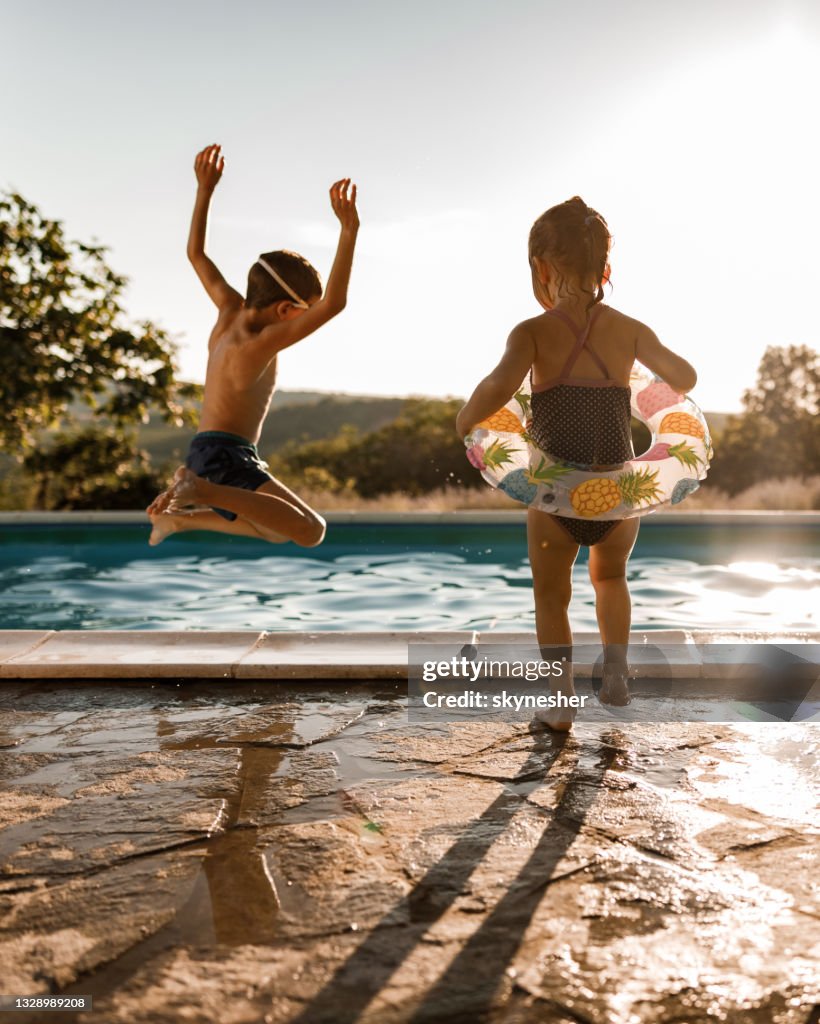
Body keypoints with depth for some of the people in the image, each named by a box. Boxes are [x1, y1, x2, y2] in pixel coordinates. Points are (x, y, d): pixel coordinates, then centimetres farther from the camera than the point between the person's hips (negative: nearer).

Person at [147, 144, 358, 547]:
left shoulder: (231, 311, 7)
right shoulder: (263, 341, -17)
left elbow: (196, 253, 19)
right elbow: (332, 305, -27)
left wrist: (205, 189, 21)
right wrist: (348, 230, -29)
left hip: (204, 452, 10)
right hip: (226, 458, -10)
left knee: (278, 530, 29)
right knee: (310, 531, -23)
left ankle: (179, 516, 25)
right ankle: (202, 491, -21)